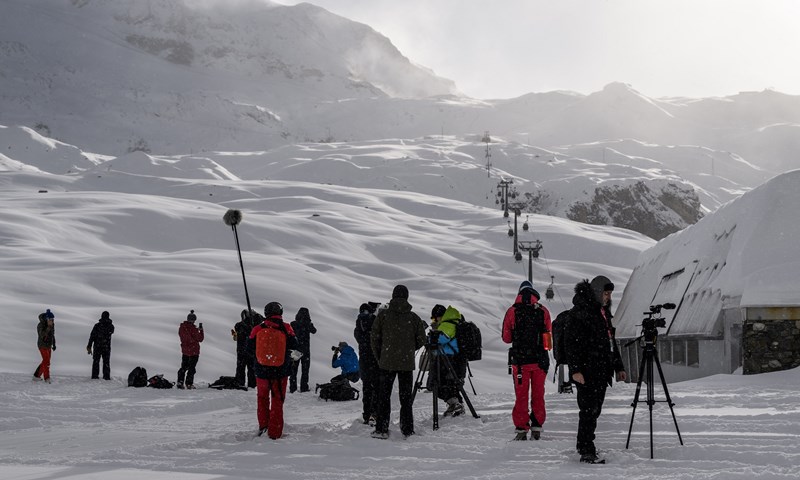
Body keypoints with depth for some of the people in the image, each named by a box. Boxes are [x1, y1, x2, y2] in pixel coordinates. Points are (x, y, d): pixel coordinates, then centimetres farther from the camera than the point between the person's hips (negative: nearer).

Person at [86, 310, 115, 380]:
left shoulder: (97, 325, -9)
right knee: (106, 362, 9)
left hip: (97, 346, -1)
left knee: (96, 361, 10)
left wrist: (89, 346, -7)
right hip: (107, 347, 1)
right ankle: (106, 376, 3)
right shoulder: (111, 326, -2)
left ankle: (95, 375, 4)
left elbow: (92, 336, -10)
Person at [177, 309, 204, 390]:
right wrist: (201, 330, -2)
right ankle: (189, 384, 4)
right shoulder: (192, 328, -22)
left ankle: (180, 382, 14)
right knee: (192, 368, 3)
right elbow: (200, 339, -14)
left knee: (184, 367, 17)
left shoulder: (181, 327, -1)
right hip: (194, 351, -6)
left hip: (184, 351, 6)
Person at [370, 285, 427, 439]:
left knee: (384, 397, 6)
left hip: (387, 362, -1)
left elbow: (374, 338, -1)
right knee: (406, 398, 9)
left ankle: (381, 429, 3)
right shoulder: (413, 317, -1)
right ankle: (407, 430, 9)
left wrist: (379, 357, 12)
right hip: (407, 363, 1)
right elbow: (421, 340, 4)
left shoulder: (383, 315, -4)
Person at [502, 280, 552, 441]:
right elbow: (548, 336, 8)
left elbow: (506, 338, 2)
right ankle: (537, 427, 14)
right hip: (540, 360, 1)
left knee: (521, 395, 7)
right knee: (538, 394, 13)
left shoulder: (512, 311, -6)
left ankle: (521, 428, 5)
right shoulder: (543, 311, -2)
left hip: (520, 360, -1)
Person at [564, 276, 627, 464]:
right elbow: (571, 342, -16)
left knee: (595, 409, 12)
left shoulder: (603, 312, 17)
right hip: (586, 372, -9)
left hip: (602, 371, 9)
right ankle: (587, 452, -6)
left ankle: (584, 445, 23)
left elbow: (611, 341, 26)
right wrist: (575, 369, -22)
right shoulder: (579, 313, -11)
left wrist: (618, 367, 24)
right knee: (589, 409, -9)